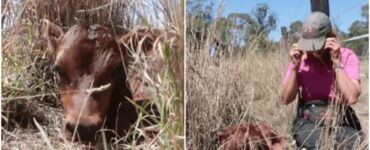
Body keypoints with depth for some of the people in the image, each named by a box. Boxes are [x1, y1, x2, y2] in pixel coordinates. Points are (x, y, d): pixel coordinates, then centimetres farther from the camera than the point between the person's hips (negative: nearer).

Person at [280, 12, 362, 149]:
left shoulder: (347, 56, -3)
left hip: (342, 123, 0)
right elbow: (286, 99, -3)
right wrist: (295, 66, -12)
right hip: (308, 122, 0)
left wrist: (336, 62, -20)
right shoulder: (300, 57, 2)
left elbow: (352, 97, -18)